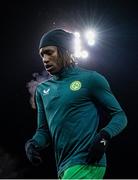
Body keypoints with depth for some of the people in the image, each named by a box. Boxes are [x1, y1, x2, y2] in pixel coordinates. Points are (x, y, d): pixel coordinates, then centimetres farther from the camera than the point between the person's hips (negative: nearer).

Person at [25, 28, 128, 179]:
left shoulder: (90, 79, -1)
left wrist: (104, 136, -18)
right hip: (64, 168, 6)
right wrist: (34, 143, -3)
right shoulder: (42, 89, 16)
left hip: (86, 163, -6)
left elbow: (119, 115, 1)